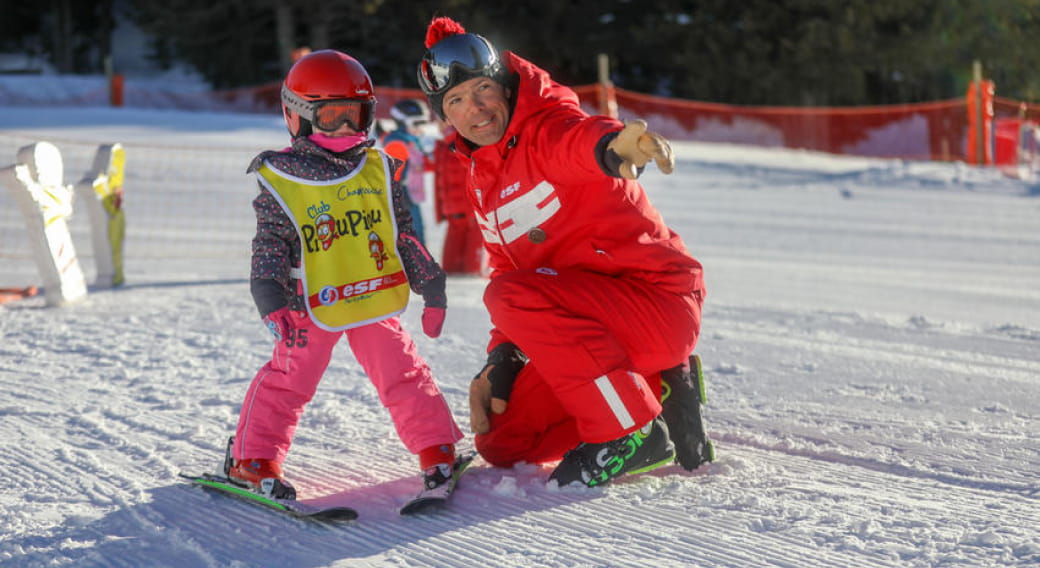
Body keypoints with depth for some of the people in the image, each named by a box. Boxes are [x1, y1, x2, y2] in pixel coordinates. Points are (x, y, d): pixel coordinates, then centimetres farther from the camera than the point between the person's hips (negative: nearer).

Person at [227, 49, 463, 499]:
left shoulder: (377, 169, 6)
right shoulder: (280, 180, -6)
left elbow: (404, 235, 13)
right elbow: (269, 249, -8)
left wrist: (431, 286, 13)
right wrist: (273, 305, -20)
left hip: (376, 298, 3)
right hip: (313, 306, -3)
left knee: (403, 375, 4)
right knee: (288, 378, -2)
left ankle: (437, 449, 16)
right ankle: (253, 459, 10)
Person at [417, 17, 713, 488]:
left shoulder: (548, 132, -15)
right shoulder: (480, 181, 11)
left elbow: (583, 137, -40)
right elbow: (509, 269, 17)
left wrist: (614, 147, -66)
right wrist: (500, 363, 3)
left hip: (661, 303, -9)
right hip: (595, 321, 9)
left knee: (511, 296, -30)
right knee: (500, 443, 6)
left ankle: (632, 433, -20)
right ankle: (659, 392, 11)